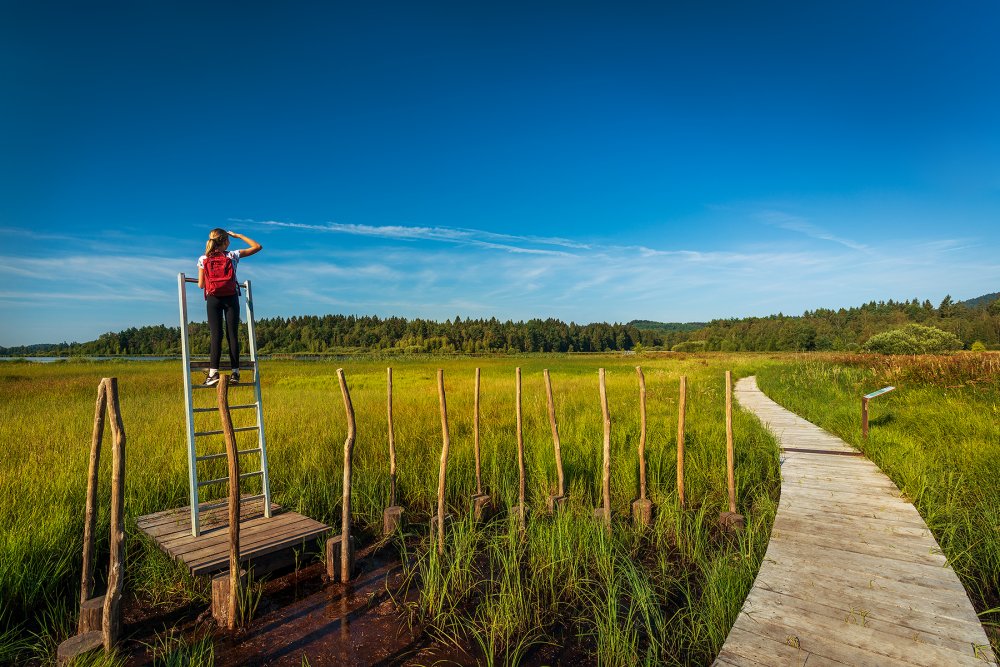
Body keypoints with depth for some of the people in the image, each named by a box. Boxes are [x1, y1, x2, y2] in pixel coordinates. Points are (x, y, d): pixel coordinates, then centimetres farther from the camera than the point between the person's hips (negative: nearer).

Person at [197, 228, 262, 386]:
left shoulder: (203, 259, 5)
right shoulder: (233, 255, 1)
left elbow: (201, 285, 5)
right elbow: (257, 246, 9)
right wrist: (238, 235, 14)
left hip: (213, 299, 1)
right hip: (231, 298, -1)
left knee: (215, 335, -2)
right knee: (232, 334, 0)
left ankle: (213, 372, -12)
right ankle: (235, 372, -1)